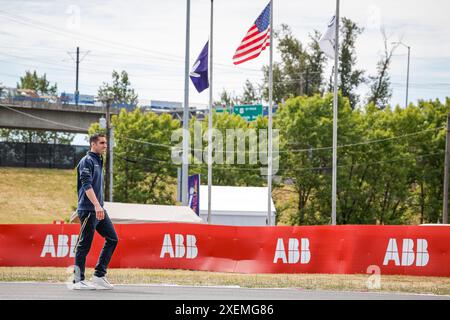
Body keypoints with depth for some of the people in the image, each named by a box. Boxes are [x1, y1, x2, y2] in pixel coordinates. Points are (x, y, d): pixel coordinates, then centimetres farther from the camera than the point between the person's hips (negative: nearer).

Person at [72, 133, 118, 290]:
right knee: (84, 245, -5)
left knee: (112, 238, 6)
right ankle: (78, 281, 0)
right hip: (88, 210, -9)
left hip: (99, 210, 9)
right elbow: (87, 185, -21)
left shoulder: (98, 161, 19)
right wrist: (97, 205, -30)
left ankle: (99, 275, 8)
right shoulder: (87, 161, -10)